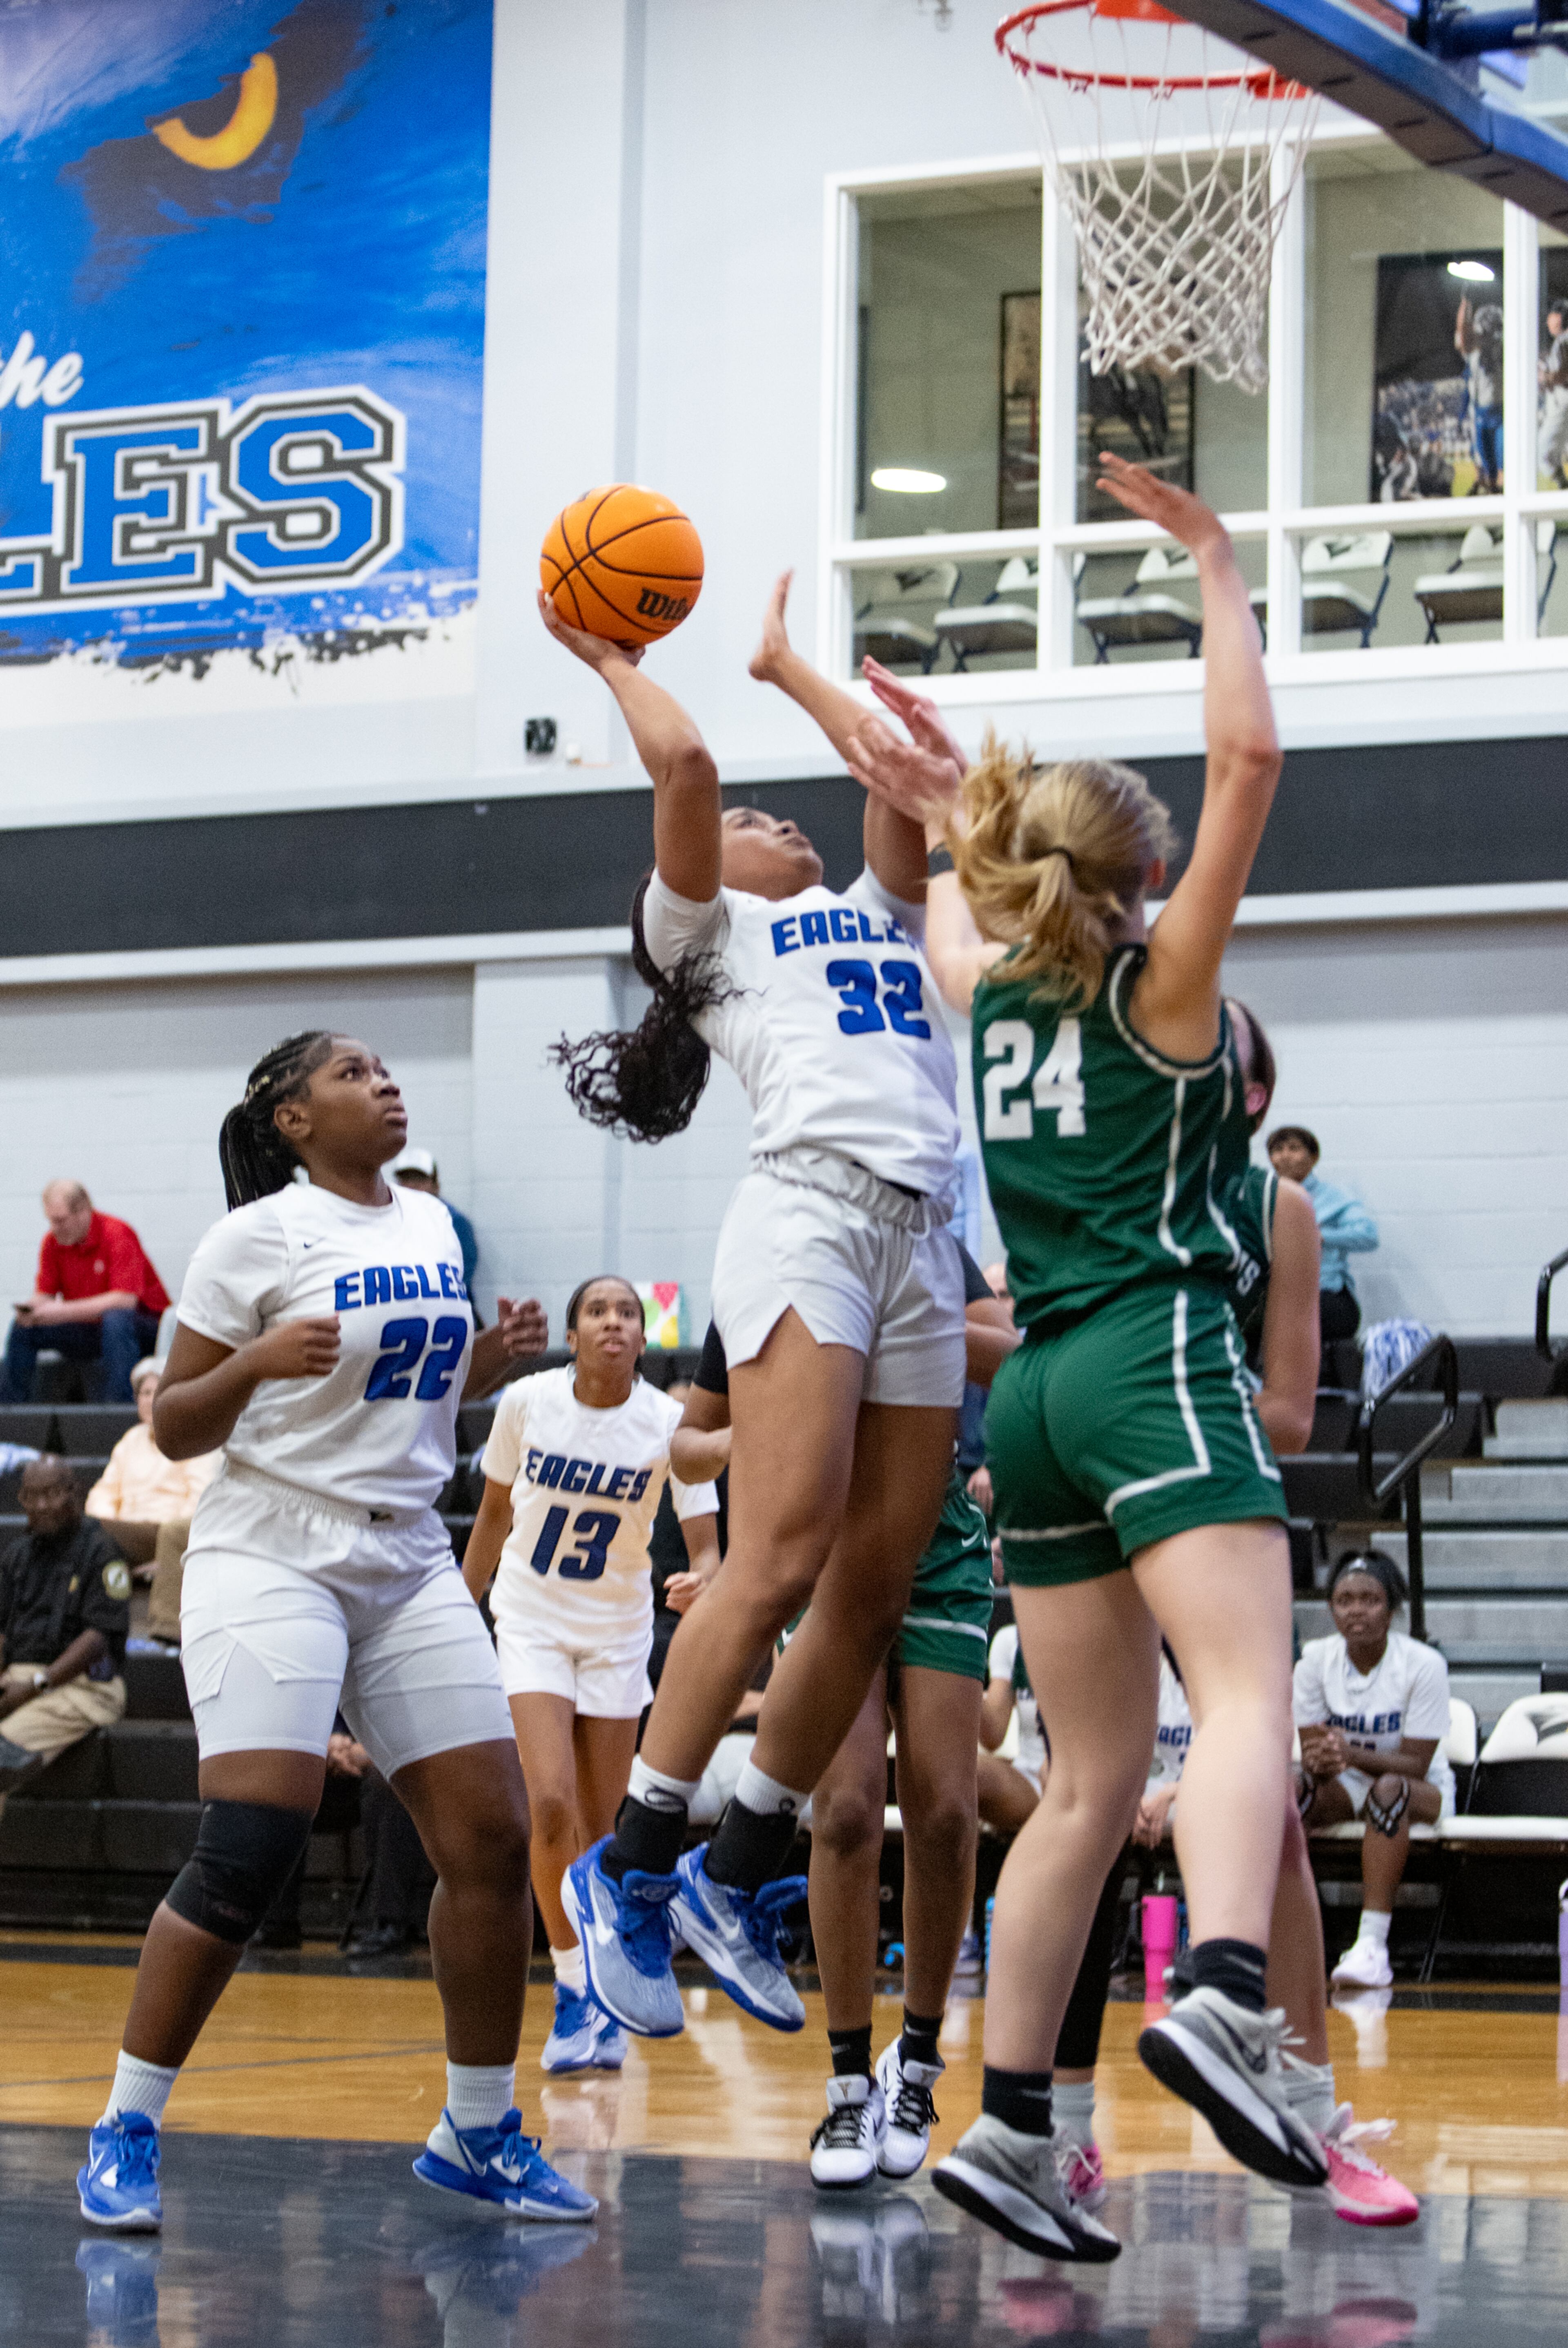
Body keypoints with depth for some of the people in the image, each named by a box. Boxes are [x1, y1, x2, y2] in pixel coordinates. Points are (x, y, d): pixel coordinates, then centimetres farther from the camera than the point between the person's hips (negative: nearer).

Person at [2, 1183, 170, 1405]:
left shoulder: (118, 1235, -20)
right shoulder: (54, 1242, 0)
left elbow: (125, 1300, -29)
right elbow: (45, 1295, 4)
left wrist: (64, 1312, -32)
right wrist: (30, 1308, -22)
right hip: (87, 1329, 6)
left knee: (115, 1319, -39)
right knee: (23, 1329, -7)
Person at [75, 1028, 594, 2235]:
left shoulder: (430, 1224, 12)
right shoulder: (258, 1236, -7)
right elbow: (173, 1430, -4)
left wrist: (488, 1359, 6)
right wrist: (259, 1361, -22)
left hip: (408, 1565, 6)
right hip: (270, 1555, -6)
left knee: (492, 1839, -2)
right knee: (249, 1851, -17)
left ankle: (478, 2131, 12)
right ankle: (126, 2130, -3)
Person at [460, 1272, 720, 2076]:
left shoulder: (668, 1424, -14)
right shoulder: (527, 1403, -11)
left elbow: (705, 1547, -14)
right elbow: (495, 1511, 4)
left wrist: (704, 1583, -37)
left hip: (619, 1630, 1)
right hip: (532, 1619, -1)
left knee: (600, 1829, 4)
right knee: (551, 1805, -18)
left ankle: (598, 1994, 20)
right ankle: (573, 1991, -7)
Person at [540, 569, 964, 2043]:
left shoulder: (879, 914, 32)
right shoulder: (707, 927, 15)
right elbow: (682, 762, 1)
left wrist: (786, 666, 38)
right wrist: (609, 657, 17)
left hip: (924, 1242, 7)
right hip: (808, 1212, -6)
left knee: (875, 1585, 0)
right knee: (783, 1559, -18)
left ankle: (736, 1880, 10)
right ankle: (633, 1865, -11)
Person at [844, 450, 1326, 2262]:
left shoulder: (987, 993, 15)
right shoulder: (1157, 986, 0)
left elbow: (964, 892, 41)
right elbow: (1246, 761, -7)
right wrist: (1217, 569, -1)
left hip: (1035, 1384, 7)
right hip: (1155, 1357, -7)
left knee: (1092, 1778, 9)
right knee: (1246, 1700, -21)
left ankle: (1009, 2126, 6)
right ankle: (1225, 1997, -47)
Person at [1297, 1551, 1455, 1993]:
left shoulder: (1424, 1665, -17)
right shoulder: (1316, 1659, -7)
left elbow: (1415, 1764, -20)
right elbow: (1311, 1754, -9)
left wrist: (1352, 1755, -38)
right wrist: (1322, 1761, -35)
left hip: (1420, 1793, -3)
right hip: (1344, 1789, 3)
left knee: (1390, 1789, -39)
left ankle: (1372, 1945, -44)